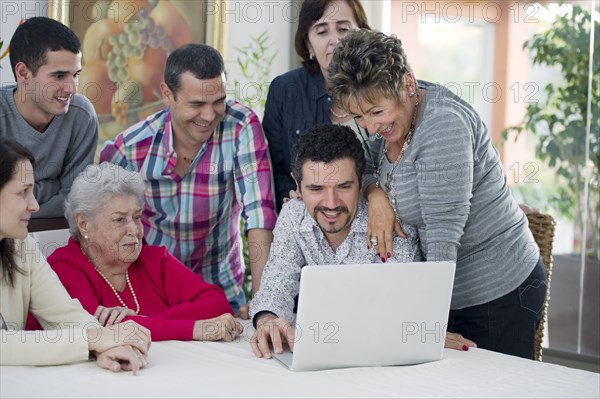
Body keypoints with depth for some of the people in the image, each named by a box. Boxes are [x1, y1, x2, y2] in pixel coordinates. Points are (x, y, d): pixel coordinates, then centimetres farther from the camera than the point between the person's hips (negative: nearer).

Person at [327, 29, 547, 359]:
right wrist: (375, 193, -13)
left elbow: (444, 229, -29)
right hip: (446, 289, 8)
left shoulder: (443, 125, -24)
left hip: (498, 294, -8)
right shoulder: (392, 115, 0)